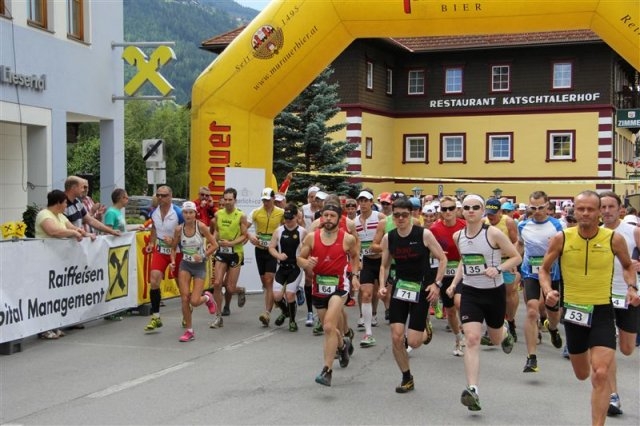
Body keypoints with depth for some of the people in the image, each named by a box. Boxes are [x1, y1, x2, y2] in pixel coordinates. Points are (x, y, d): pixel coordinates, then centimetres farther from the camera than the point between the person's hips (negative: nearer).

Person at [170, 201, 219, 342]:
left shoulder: (201, 227, -14)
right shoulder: (179, 229, -6)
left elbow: (214, 245, -8)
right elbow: (173, 248, 8)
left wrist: (203, 255, -20)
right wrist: (173, 261, -8)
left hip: (200, 266, -2)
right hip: (185, 265, 2)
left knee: (194, 301, -10)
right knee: (184, 299, -7)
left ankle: (207, 298, 28)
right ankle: (189, 331, 8)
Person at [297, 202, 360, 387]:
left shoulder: (348, 239, -7)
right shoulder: (311, 237, -3)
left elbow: (355, 256, 13)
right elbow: (300, 258, 5)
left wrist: (355, 275, 3)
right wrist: (306, 263, -17)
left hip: (339, 287, -4)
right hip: (319, 287, 4)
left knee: (329, 327, -19)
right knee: (329, 328, 19)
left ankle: (327, 371, -16)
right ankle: (343, 344, 53)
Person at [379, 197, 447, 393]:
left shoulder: (424, 234, -11)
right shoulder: (388, 238, -1)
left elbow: (442, 259, -4)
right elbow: (384, 265, 12)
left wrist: (437, 284, -13)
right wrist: (383, 285, -3)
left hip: (421, 288, -3)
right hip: (400, 286, 3)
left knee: (413, 342, -6)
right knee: (396, 337, -7)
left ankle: (425, 327, 32)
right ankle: (407, 378, 15)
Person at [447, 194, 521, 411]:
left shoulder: (494, 233, -14)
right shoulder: (458, 236, 0)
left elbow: (516, 257, -8)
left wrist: (498, 269, -24)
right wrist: (454, 283, 7)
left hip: (494, 292, -2)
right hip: (470, 292, 2)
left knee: (495, 338, 19)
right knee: (472, 340, -14)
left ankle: (505, 331, 59)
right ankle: (472, 390, -17)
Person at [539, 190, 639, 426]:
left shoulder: (614, 239, -9)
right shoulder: (561, 238, -9)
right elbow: (544, 269, 4)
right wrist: (547, 291, -15)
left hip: (602, 311, -2)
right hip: (573, 310, 2)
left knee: (600, 374, -16)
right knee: (582, 375, 18)